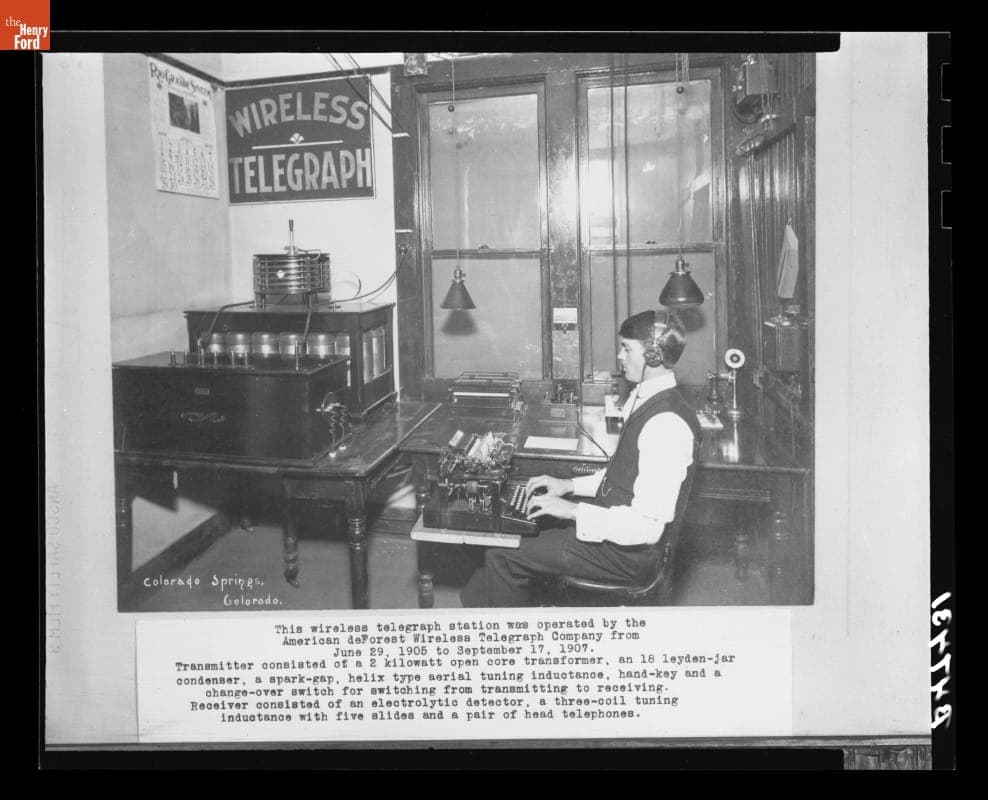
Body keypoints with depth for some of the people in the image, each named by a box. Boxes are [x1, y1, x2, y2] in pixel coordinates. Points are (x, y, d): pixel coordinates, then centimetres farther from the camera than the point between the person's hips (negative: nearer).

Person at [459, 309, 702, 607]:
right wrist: (571, 486, 7)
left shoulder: (667, 425, -27)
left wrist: (572, 510, -22)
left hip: (626, 552, -10)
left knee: (502, 556, -6)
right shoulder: (645, 400, 5)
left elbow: (648, 525, -28)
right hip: (610, 520, 10)